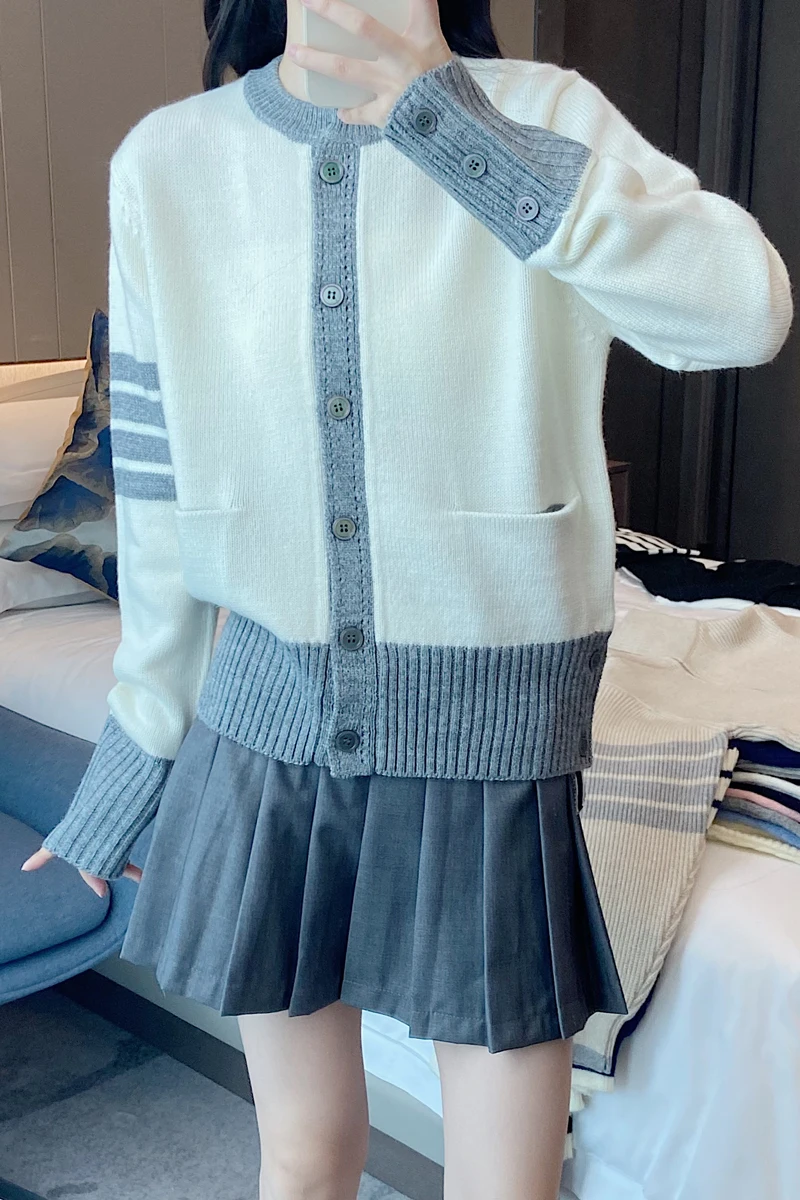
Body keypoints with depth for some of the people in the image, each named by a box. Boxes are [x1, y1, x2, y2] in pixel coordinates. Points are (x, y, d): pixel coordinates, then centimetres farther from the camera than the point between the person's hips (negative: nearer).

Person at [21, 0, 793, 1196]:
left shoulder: (541, 117, -7)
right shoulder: (165, 162, -1)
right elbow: (157, 485, 5)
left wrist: (449, 114, -25)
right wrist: (142, 740, 11)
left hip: (487, 724, -1)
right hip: (268, 712, 2)